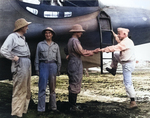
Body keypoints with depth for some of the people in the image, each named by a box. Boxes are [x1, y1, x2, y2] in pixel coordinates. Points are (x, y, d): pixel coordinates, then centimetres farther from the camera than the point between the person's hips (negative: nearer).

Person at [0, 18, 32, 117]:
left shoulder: (23, 37, 19)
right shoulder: (13, 36, -8)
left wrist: (28, 62, 11)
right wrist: (14, 58, -12)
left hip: (27, 65, 9)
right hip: (20, 65, -9)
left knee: (26, 90, 14)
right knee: (19, 91, -6)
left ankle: (24, 109, 24)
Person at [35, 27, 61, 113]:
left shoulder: (56, 45, 9)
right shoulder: (40, 44, 4)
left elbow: (58, 58, 11)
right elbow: (37, 58, 5)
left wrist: (58, 69, 7)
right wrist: (37, 69, 0)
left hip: (53, 66, 2)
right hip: (43, 66, -2)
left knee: (52, 87, 6)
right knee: (42, 87, -7)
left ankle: (53, 106, 14)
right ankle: (41, 108, -3)